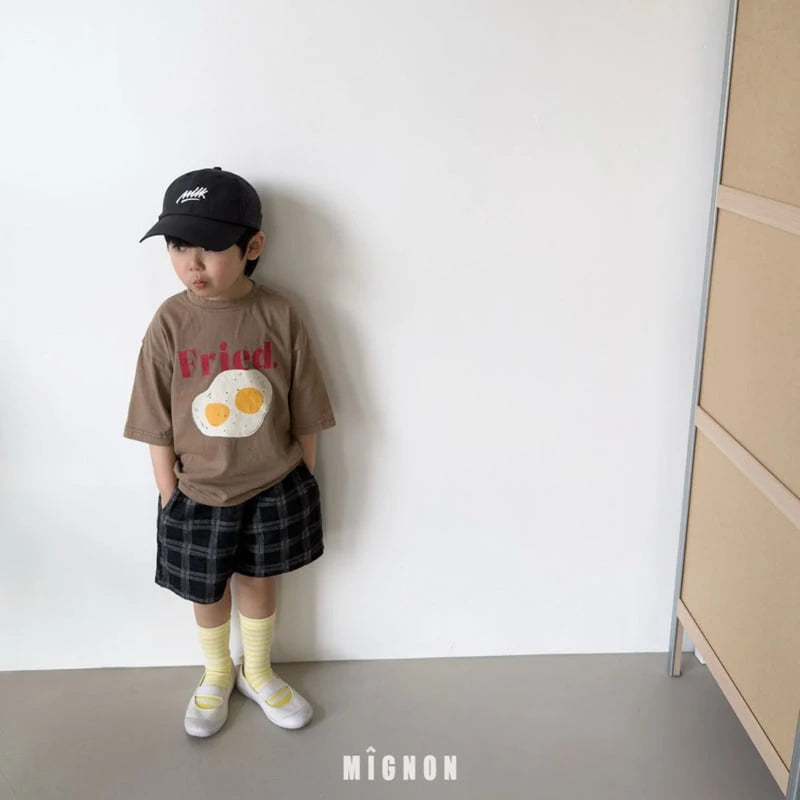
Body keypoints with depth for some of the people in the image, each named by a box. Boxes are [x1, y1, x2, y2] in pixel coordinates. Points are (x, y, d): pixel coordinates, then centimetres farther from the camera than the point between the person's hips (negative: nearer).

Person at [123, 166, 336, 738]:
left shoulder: (280, 317, -15)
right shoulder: (170, 323, -15)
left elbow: (305, 417, -5)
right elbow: (158, 427, -7)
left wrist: (302, 485, 2)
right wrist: (170, 498, -4)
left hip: (273, 491, 0)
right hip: (199, 495, 0)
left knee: (259, 584, 21)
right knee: (207, 592, 20)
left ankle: (257, 673, 47)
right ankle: (217, 676, 48)